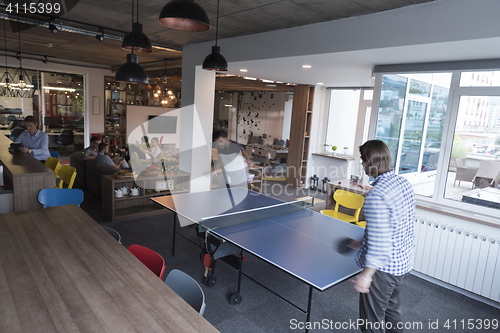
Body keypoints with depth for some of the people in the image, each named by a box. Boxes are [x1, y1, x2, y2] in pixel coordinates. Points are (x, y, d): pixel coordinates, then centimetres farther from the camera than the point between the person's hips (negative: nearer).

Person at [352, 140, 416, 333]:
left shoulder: (376, 195, -28)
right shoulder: (403, 183, 0)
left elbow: (379, 241, -28)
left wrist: (366, 274, -19)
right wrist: (365, 240, 16)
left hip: (383, 267, -9)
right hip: (404, 262, 9)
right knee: (393, 311, 27)